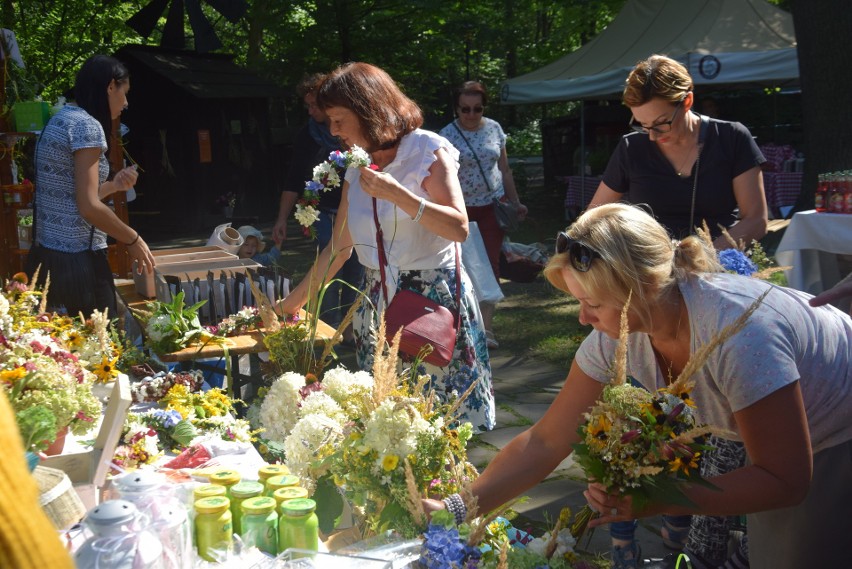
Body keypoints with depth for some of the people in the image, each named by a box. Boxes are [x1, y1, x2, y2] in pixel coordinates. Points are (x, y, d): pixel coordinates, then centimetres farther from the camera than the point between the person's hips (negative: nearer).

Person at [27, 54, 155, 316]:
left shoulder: (59, 120, 16)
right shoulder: (87, 126, -13)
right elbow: (89, 207, -19)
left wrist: (113, 185, 19)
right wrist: (133, 240, -8)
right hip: (77, 259, -9)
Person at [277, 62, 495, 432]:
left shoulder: (428, 151, -7)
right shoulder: (357, 166, 10)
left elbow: (459, 228, -15)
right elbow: (340, 246, 14)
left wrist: (397, 194, -23)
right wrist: (294, 301, 13)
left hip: (431, 300, -5)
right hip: (378, 302, 6)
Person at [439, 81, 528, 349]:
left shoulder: (494, 128, 4)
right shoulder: (447, 135, -9)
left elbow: (504, 169, 12)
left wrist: (515, 201, 13)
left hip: (493, 205, 3)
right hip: (462, 209, -3)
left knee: (491, 263, -3)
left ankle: (485, 326, -2)